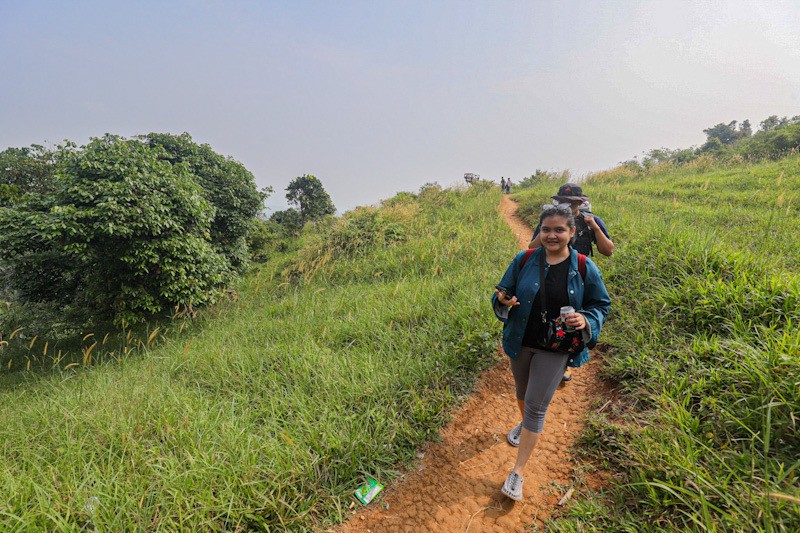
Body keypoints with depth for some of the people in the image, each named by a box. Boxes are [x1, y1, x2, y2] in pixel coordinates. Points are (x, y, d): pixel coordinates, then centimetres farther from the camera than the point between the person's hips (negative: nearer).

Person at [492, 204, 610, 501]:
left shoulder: (584, 268, -10)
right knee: (522, 392, 24)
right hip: (520, 343, 3)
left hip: (555, 349, -2)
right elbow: (503, 292, 1)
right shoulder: (524, 260, -7)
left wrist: (586, 320, -20)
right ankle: (525, 424, 58)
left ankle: (518, 472, 13)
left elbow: (601, 305, 2)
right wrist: (503, 301, -23)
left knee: (537, 407, -1)